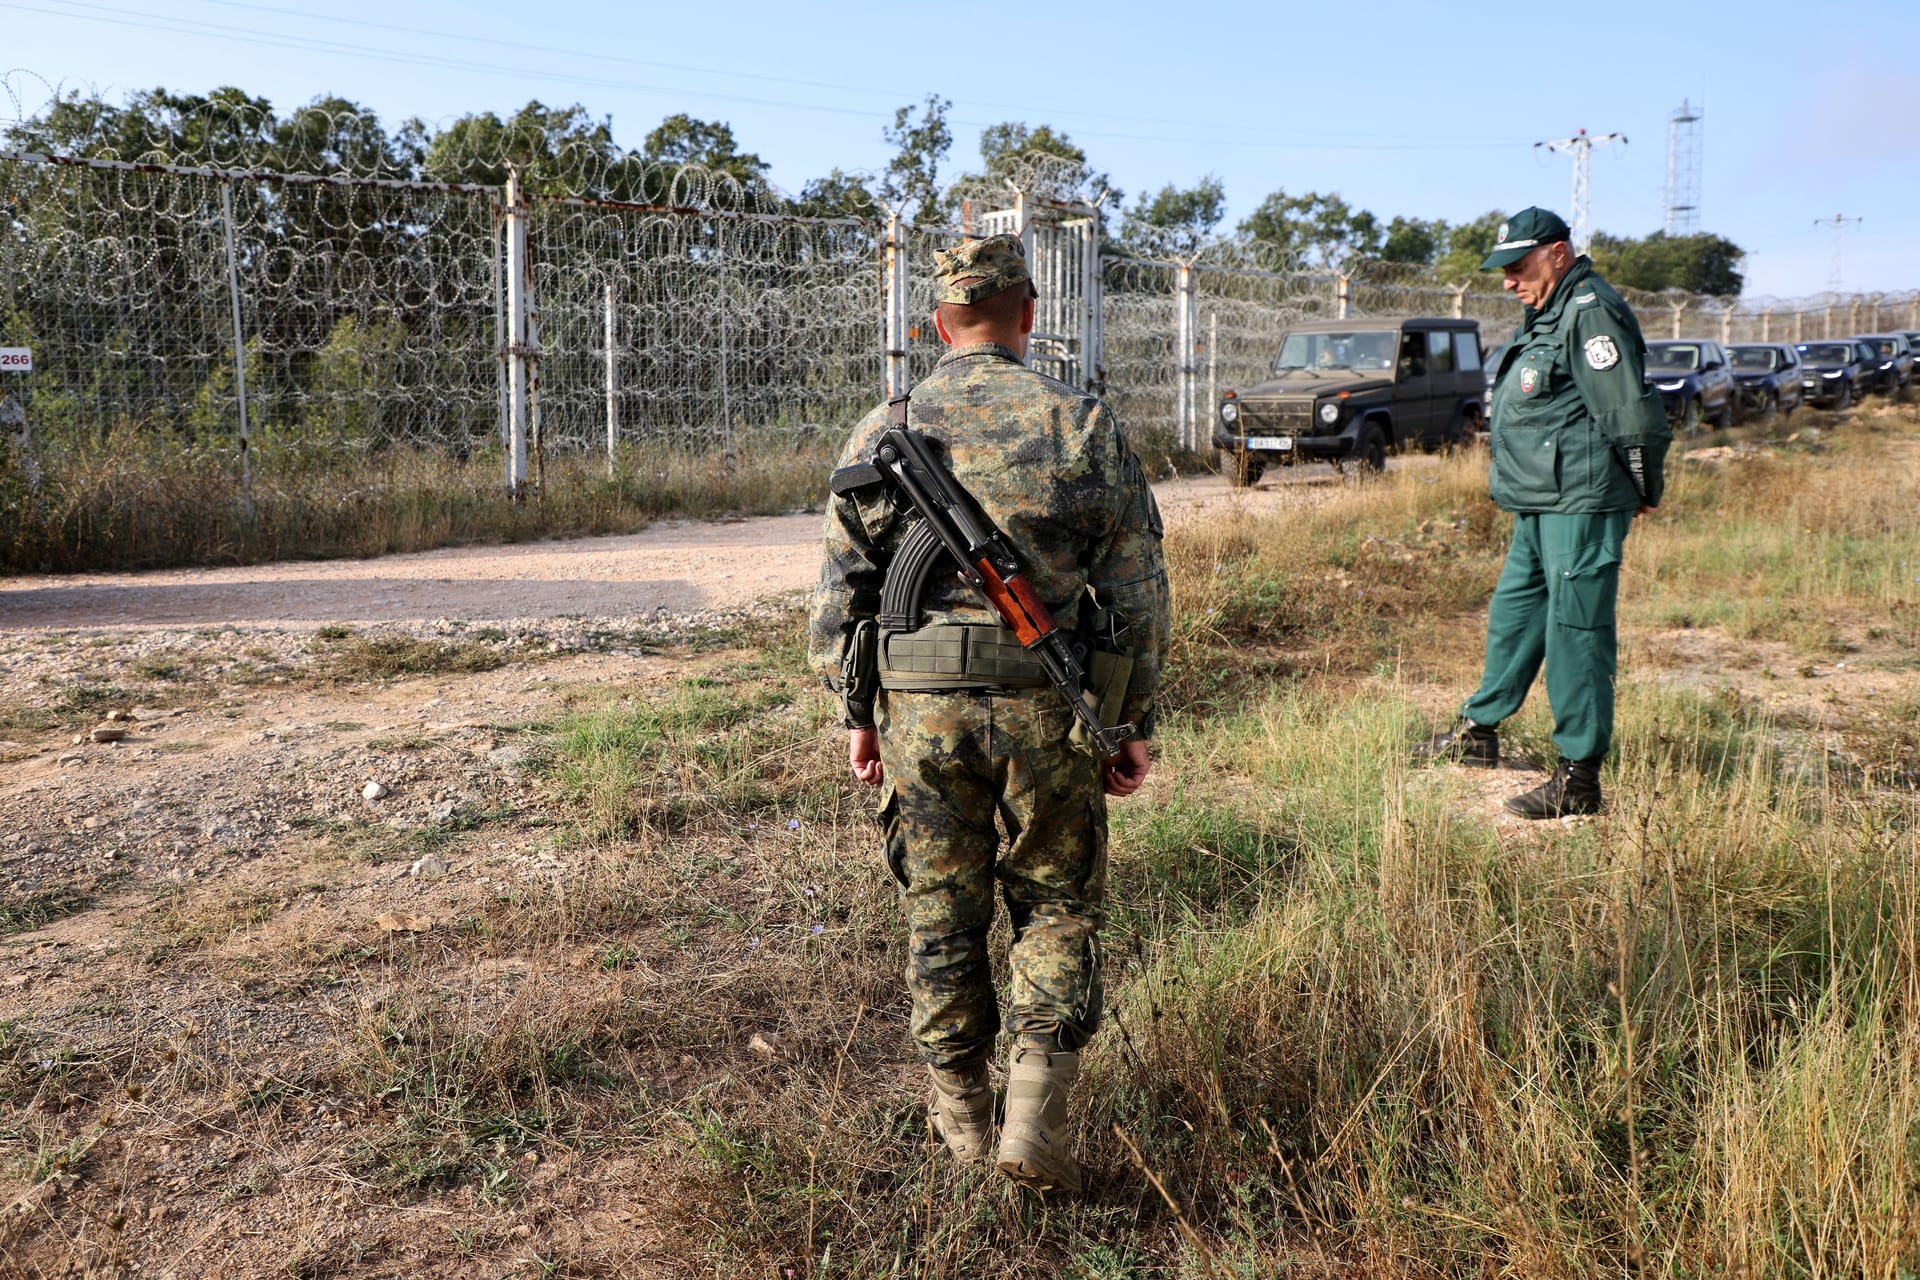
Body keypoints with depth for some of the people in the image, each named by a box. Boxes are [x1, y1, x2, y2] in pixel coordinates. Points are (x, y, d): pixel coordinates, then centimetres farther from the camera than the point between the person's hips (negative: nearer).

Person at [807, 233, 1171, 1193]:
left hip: (920, 708, 1)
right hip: (1046, 709, -1)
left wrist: (857, 715, 13)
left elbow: (840, 593, 4)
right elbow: (1138, 592, -2)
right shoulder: (1085, 426, -2)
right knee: (1056, 904, 15)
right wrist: (1134, 724, 6)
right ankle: (1035, 1111, 6)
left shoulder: (881, 433, 2)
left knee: (941, 913, 15)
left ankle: (960, 1113, 28)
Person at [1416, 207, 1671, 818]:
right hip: (1541, 506, 11)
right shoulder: (1547, 314, 18)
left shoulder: (1590, 313, -15)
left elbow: (1633, 414, -19)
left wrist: (1645, 491, -8)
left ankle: (1578, 778, -2)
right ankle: (1478, 732, 32)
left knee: (1576, 630, -8)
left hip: (1582, 505, -11)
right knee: (1514, 610, 18)